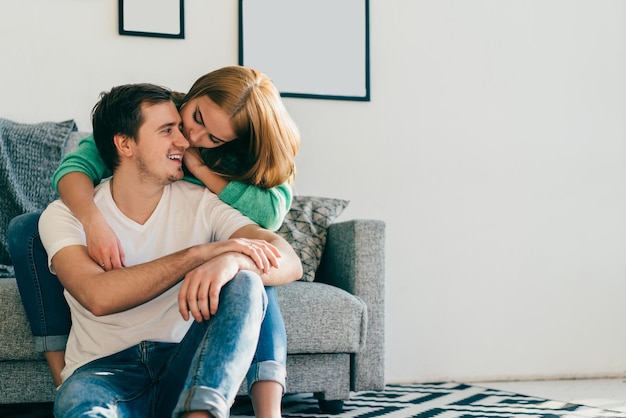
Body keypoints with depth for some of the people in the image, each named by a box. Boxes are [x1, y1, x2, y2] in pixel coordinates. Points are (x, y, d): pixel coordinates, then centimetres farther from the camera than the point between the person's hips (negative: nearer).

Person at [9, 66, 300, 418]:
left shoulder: (240, 155, -15)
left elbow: (273, 212, -31)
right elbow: (76, 166, -29)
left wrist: (200, 168, -30)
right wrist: (94, 222, -50)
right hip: (117, 253, 1)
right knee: (27, 230, -21)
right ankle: (64, 384, -25)